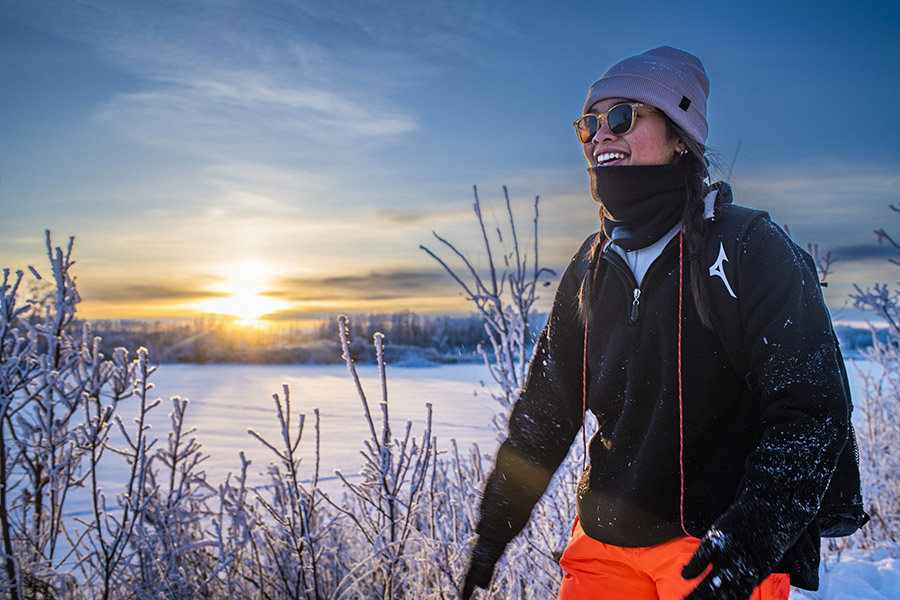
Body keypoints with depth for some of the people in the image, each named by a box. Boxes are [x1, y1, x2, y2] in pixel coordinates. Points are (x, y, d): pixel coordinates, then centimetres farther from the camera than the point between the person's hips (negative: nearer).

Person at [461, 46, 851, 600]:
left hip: (718, 548, -4)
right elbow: (544, 410, 11)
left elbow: (812, 408, -13)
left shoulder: (747, 249, -8)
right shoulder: (591, 269, 6)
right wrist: (493, 532, 10)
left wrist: (752, 538, -26)